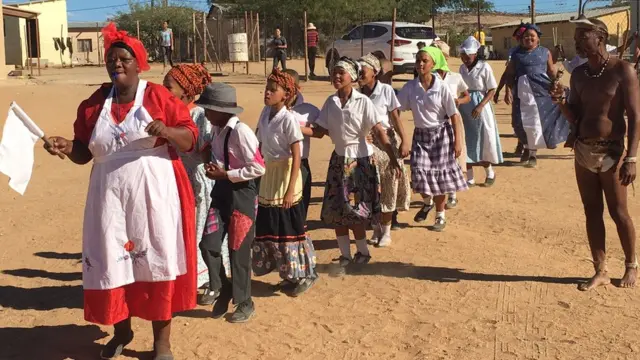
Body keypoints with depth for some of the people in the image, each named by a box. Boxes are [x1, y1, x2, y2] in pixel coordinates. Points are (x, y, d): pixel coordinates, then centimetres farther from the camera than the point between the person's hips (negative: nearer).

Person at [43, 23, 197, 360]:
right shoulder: (93, 104, 7)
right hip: (109, 195, 3)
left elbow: (190, 139, -5)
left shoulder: (159, 96, -3)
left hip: (154, 194, -3)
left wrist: (167, 131, -24)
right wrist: (67, 147, -8)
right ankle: (121, 330, 31)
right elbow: (84, 153, 12)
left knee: (156, 260, 2)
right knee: (111, 262, 8)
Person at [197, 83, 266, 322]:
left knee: (238, 251, 3)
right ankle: (223, 290, 24)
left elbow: (258, 168, -21)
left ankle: (244, 303, 22)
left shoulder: (240, 132, -20)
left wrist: (225, 175, -17)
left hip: (241, 194, -7)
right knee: (208, 244, 1)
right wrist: (214, 169, -2)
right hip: (221, 192, 7)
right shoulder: (217, 130, 4)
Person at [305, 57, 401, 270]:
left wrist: (393, 159, -21)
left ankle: (363, 253, 19)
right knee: (336, 210, 5)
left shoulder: (362, 102, -11)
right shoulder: (330, 102, 2)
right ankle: (345, 256, 19)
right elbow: (319, 131, 1)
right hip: (339, 160, 5)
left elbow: (379, 131, -15)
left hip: (360, 160, -5)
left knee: (354, 211, -2)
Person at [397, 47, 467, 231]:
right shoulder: (410, 87, -3)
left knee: (439, 175, 3)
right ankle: (427, 202, 28)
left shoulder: (441, 87, -10)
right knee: (419, 173, -6)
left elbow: (454, 115, -7)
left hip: (441, 134, -2)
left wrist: (457, 140, -10)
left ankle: (440, 216, 20)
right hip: (420, 134, 2)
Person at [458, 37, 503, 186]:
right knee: (466, 142, 3)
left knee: (483, 140, 2)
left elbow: (492, 90, -9)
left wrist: (480, 106, -19)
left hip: (480, 108, -5)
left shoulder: (484, 67, -10)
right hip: (464, 108, 5)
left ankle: (490, 173, 25)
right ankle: (470, 178, 10)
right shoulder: (462, 68, 6)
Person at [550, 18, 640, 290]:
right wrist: (561, 101, -9)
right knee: (592, 212, 8)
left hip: (611, 152, -5)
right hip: (583, 151, 5)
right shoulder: (578, 74, 7)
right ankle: (601, 271, 17)